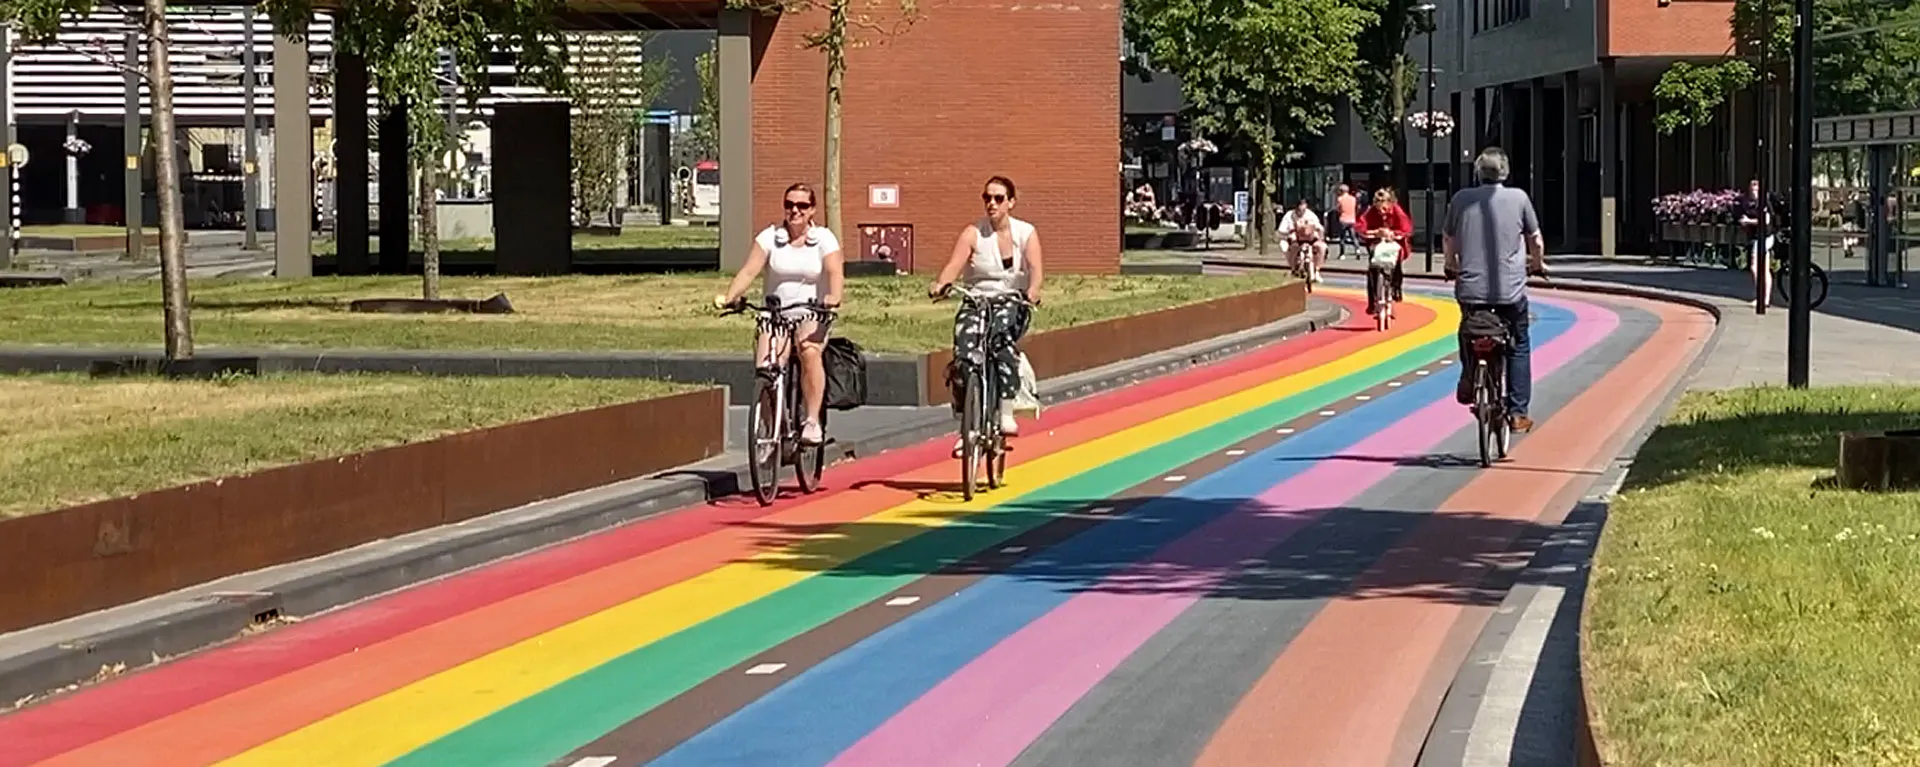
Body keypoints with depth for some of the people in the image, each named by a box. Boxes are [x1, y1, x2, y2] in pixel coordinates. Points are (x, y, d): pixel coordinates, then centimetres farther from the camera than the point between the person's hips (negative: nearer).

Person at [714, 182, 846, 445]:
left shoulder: (824, 238, 0)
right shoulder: (769, 237, 2)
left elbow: (835, 272, -14)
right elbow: (749, 271, -8)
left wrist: (833, 297, -36)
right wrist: (729, 297, -25)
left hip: (811, 315, -1)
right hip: (774, 315, 1)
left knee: (809, 352, -32)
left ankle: (812, 421, -23)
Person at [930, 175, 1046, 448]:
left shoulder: (1026, 233, 0)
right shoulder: (973, 233, -2)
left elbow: (1036, 268, -13)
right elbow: (954, 264, -15)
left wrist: (1033, 291, -36)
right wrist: (940, 284, -38)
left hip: (1012, 302, -1)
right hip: (976, 301, 1)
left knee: (1002, 335, -35)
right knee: (964, 353, -22)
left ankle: (1006, 413, -32)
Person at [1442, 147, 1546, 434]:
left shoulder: (1461, 199, 2)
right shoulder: (1518, 198, -2)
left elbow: (1448, 239, 12)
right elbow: (1536, 241, 7)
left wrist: (1452, 266, 32)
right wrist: (1537, 264, 28)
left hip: (1470, 287, 1)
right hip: (1511, 290, -1)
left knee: (1468, 333, 30)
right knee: (1518, 347, 13)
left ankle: (1468, 377, 9)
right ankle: (1517, 413, 9)